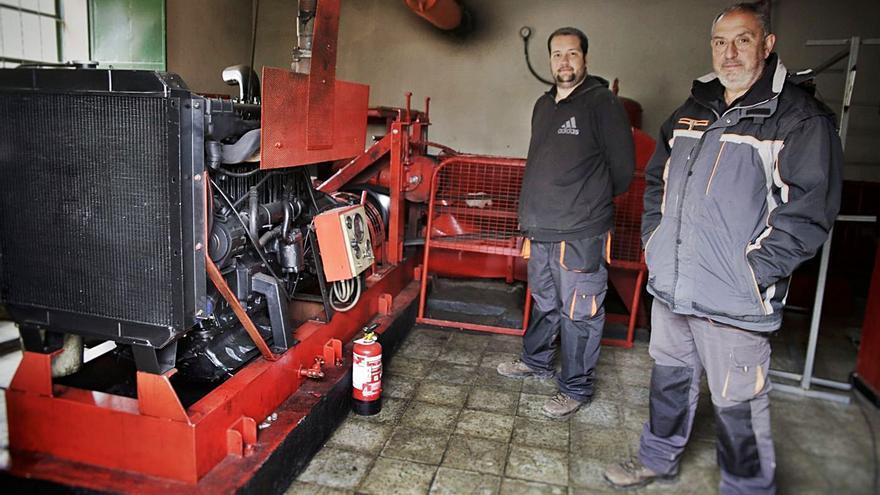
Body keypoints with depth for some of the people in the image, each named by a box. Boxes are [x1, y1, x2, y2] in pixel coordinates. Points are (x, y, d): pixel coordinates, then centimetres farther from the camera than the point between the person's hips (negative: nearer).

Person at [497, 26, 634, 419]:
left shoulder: (602, 102, -8)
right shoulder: (543, 105, 15)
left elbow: (622, 169, -7)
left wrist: (590, 202, 4)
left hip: (582, 236, -7)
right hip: (542, 232, 7)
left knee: (579, 314, 3)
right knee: (545, 303, 23)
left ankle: (576, 388, 19)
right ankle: (536, 361, 41)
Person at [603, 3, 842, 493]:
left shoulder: (800, 118, -8)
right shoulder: (692, 112, 12)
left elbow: (809, 211, -14)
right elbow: (657, 180, 21)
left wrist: (755, 272, -17)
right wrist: (654, 239, 10)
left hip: (735, 303, -6)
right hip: (670, 288, 7)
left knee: (739, 405, 4)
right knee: (670, 377, 22)